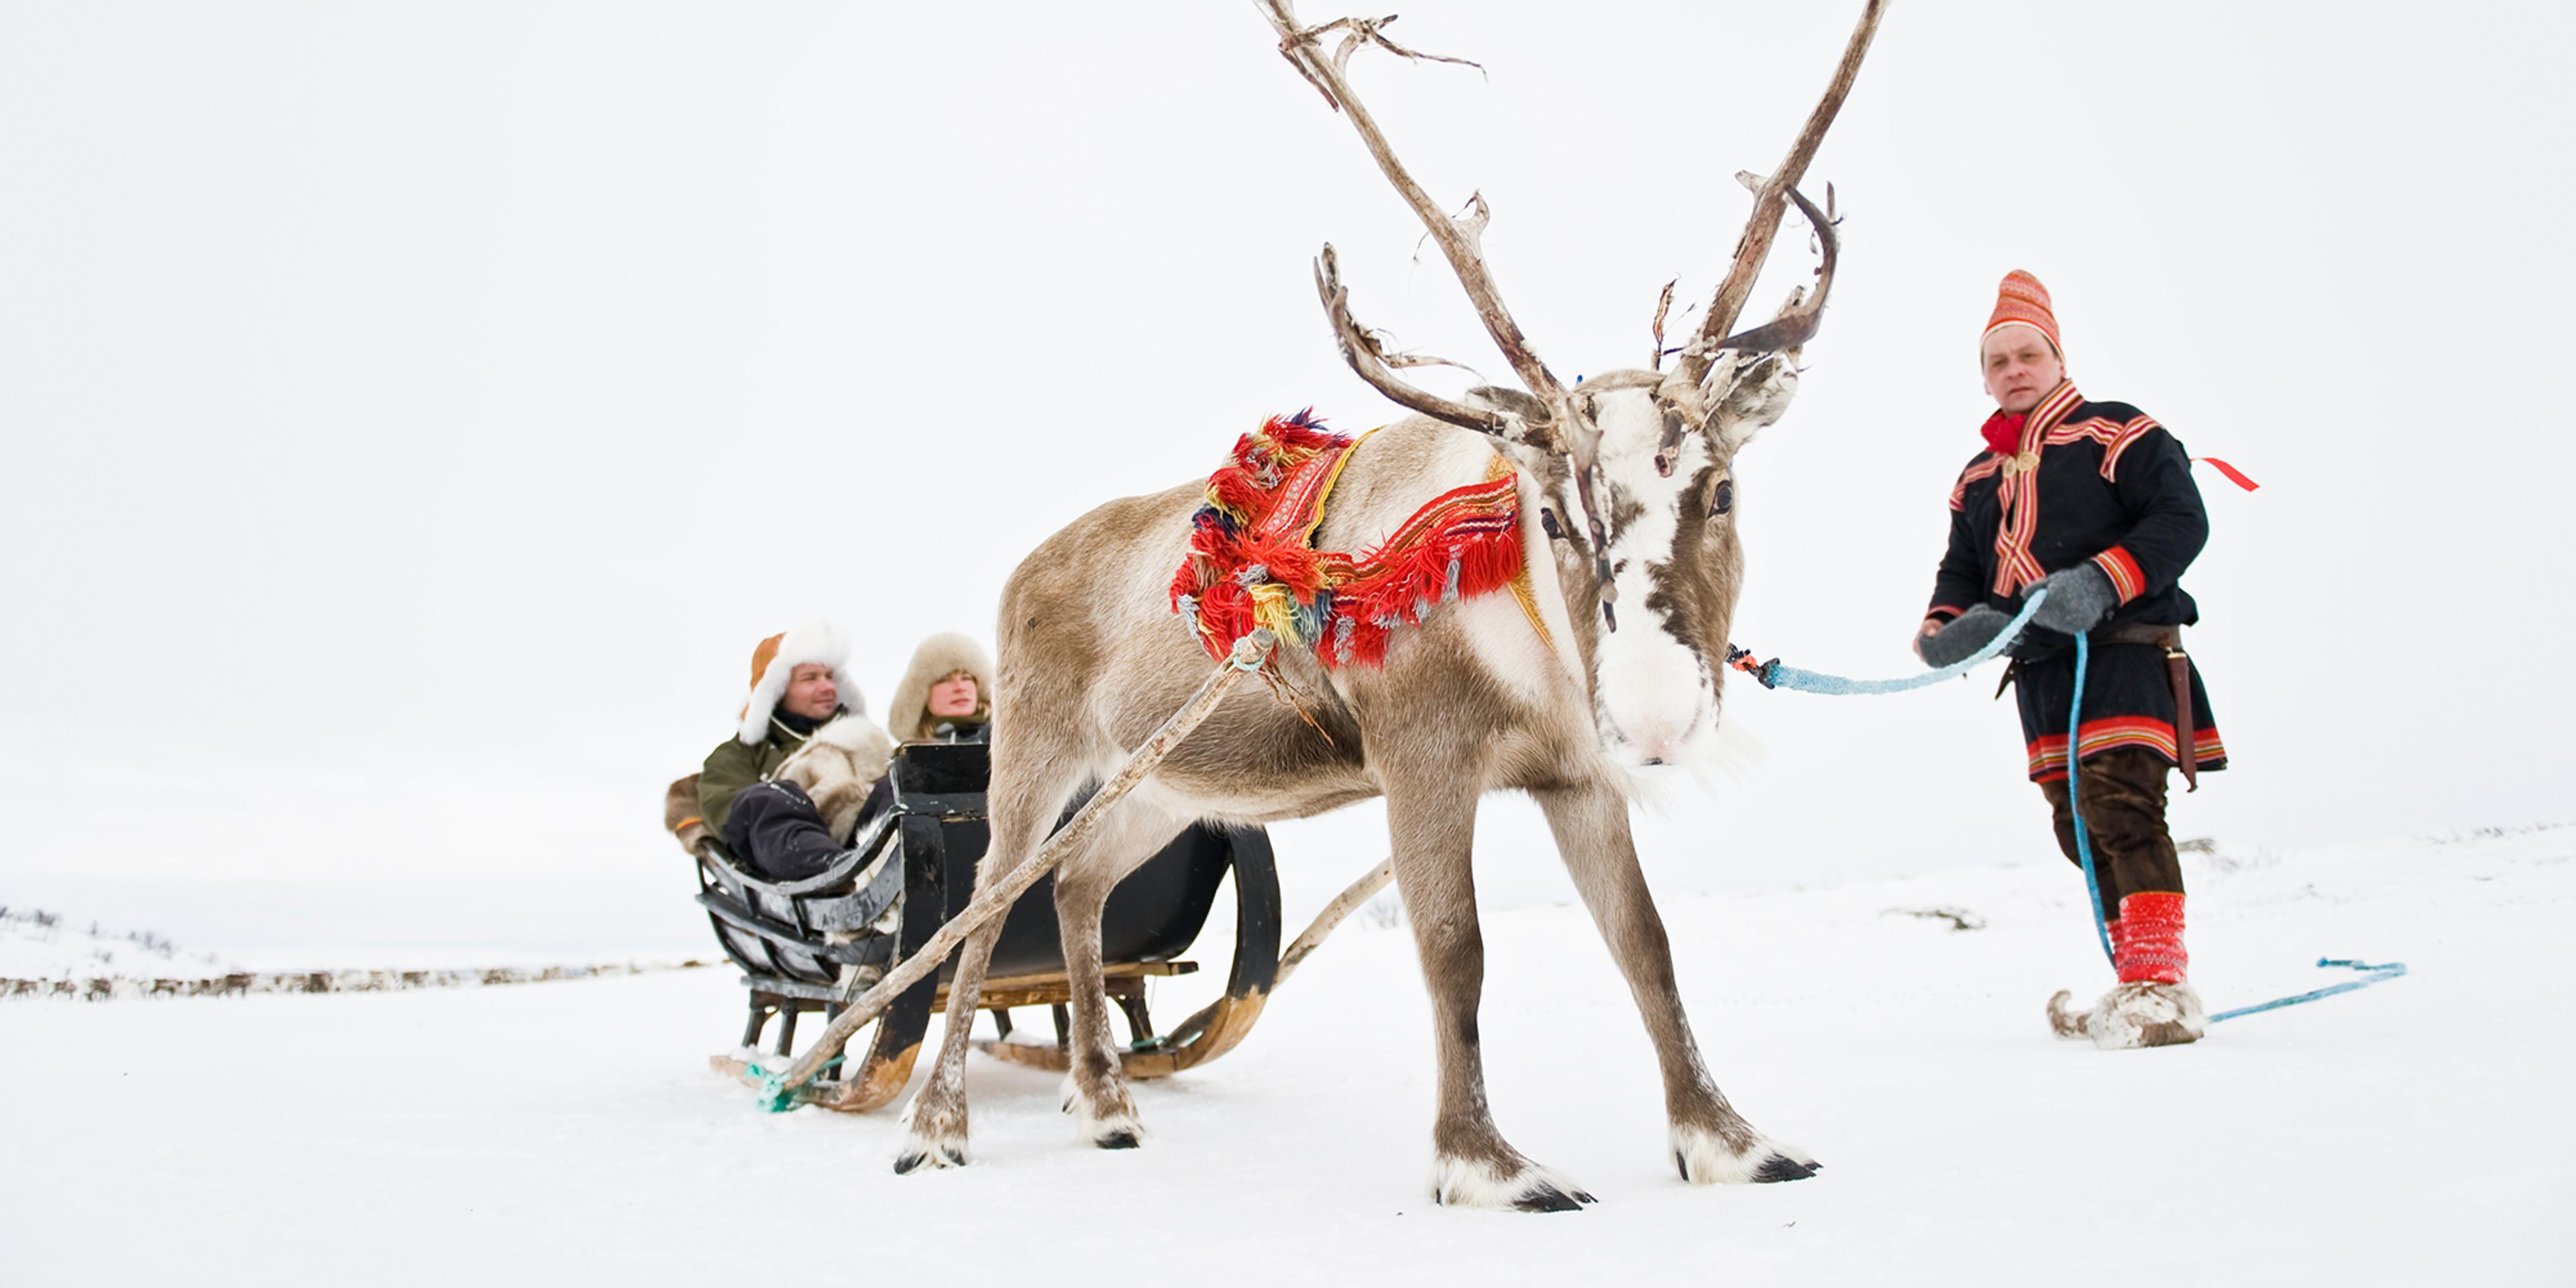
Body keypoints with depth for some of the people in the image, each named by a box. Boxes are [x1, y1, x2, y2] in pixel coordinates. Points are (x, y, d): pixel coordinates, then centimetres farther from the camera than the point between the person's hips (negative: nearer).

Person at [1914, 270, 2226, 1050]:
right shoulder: (1977, 478, 20)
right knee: (2079, 828, 8)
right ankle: (2138, 974, 18)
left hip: (2125, 653, -7)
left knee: (2121, 807, -20)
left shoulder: (2117, 434, 1)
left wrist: (2102, 581, -23)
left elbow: (2182, 520, -8)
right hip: (2040, 670, 7)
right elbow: (1962, 569, 21)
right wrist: (1946, 624, -2)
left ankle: (2161, 985, -20)